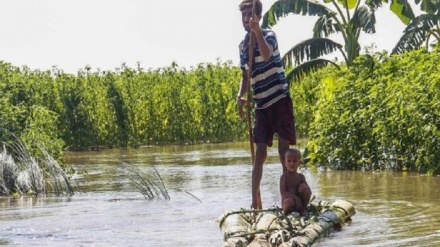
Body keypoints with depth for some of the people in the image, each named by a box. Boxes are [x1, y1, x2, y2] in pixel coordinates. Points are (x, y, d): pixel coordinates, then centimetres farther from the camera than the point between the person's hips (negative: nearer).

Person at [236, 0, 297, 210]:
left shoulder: (268, 35, -7)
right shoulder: (242, 46, 10)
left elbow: (266, 55, -30)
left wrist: (257, 31, -37)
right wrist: (240, 96, 1)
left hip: (280, 100, -5)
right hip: (261, 105, 5)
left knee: (285, 152, -6)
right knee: (260, 153, 3)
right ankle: (255, 201, 5)